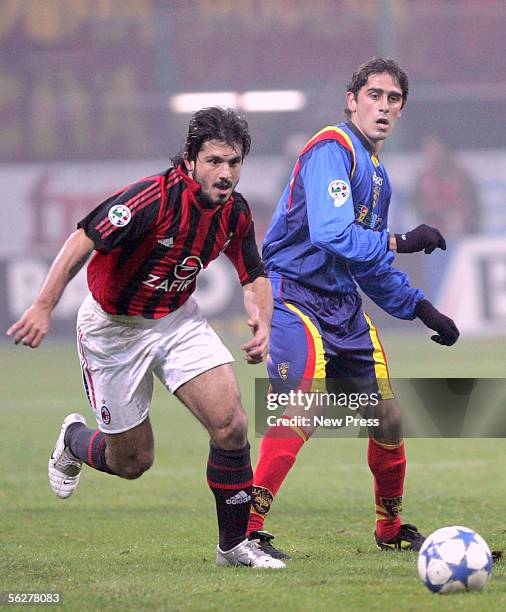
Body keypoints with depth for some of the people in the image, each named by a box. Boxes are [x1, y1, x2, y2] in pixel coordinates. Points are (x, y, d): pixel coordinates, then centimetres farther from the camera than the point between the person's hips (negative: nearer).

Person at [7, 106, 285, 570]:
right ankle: (74, 441, 40)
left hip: (178, 319, 5)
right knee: (133, 462, 4)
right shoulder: (154, 198, -29)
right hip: (113, 327, -5)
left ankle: (234, 545, 4)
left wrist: (263, 323, -13)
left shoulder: (235, 212, -8)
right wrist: (44, 307, -35)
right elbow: (83, 240, -29)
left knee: (231, 426, -13)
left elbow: (254, 276, 7)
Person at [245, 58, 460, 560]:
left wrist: (420, 308, 20)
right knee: (304, 411, -27)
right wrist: (401, 242, -23)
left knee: (387, 419, 13)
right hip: (295, 297, -9)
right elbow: (332, 234, -26)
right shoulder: (332, 150, -12)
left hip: (343, 306, 10)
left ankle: (391, 529, 33)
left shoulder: (377, 175, 18)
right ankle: (246, 530, -27)